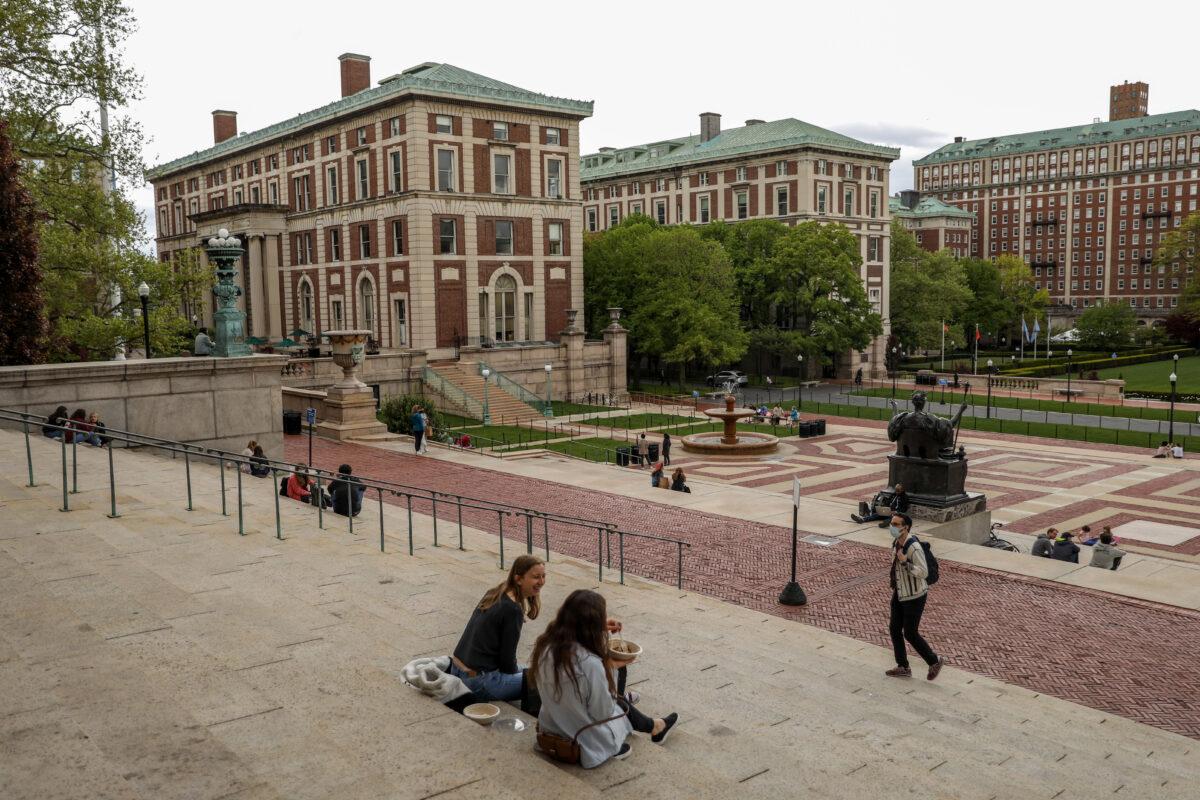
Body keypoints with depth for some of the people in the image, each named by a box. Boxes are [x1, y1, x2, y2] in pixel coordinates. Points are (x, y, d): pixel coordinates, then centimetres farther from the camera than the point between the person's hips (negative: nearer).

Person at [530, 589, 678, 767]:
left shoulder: (545, 646, -14)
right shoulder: (590, 664, -33)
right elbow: (603, 712, -19)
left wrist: (601, 630, 7)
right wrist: (611, 667, -9)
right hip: (586, 744, -5)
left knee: (614, 695, 25)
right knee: (620, 703, 23)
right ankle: (655, 727, 51)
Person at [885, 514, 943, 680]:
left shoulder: (914, 547, -27)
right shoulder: (896, 542, 0)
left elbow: (923, 573, -28)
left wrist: (904, 562, -36)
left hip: (914, 597, -8)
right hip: (900, 594, 8)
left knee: (910, 634, 2)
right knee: (894, 629, 11)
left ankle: (934, 661, 24)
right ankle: (903, 668, 24)